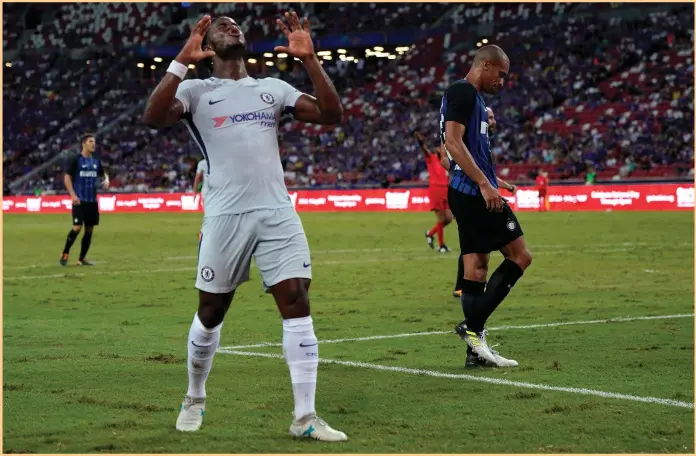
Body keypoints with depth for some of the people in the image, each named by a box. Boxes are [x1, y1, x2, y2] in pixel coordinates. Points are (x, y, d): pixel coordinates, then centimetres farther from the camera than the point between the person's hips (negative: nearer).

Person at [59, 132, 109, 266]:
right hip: (79, 200, -6)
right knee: (77, 227, -14)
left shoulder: (96, 161, 12)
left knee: (89, 230, 4)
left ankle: (81, 259, 12)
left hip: (92, 200, 6)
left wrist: (106, 179, 2)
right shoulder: (75, 159, -5)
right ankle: (65, 254, 1)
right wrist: (73, 195, -16)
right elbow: (67, 178, -6)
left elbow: (103, 174, 27)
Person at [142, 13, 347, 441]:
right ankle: (195, 400, 30)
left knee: (298, 306, -8)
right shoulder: (196, 90, 6)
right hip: (226, 216, -2)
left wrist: (310, 59, 0)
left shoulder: (274, 88, 17)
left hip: (278, 213, 2)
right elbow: (153, 118, -12)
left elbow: (331, 115, 8)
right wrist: (181, 62, -16)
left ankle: (305, 417, -4)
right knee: (210, 313, 7)